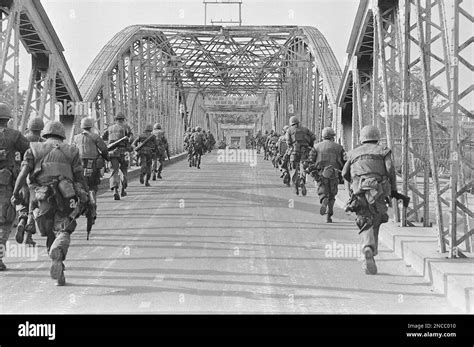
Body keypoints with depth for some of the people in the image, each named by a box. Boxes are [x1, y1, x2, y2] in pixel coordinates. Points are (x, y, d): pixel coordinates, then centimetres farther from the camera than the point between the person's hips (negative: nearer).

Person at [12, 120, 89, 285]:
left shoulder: (34, 149, 15)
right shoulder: (71, 151, 14)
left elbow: (24, 171, 0)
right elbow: (80, 178, 7)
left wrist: (15, 194, 1)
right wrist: (86, 197, 13)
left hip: (43, 199, 1)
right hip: (66, 196, -1)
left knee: (50, 236, 15)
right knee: (63, 233, -3)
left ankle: (59, 275, 15)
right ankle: (58, 250, -37)